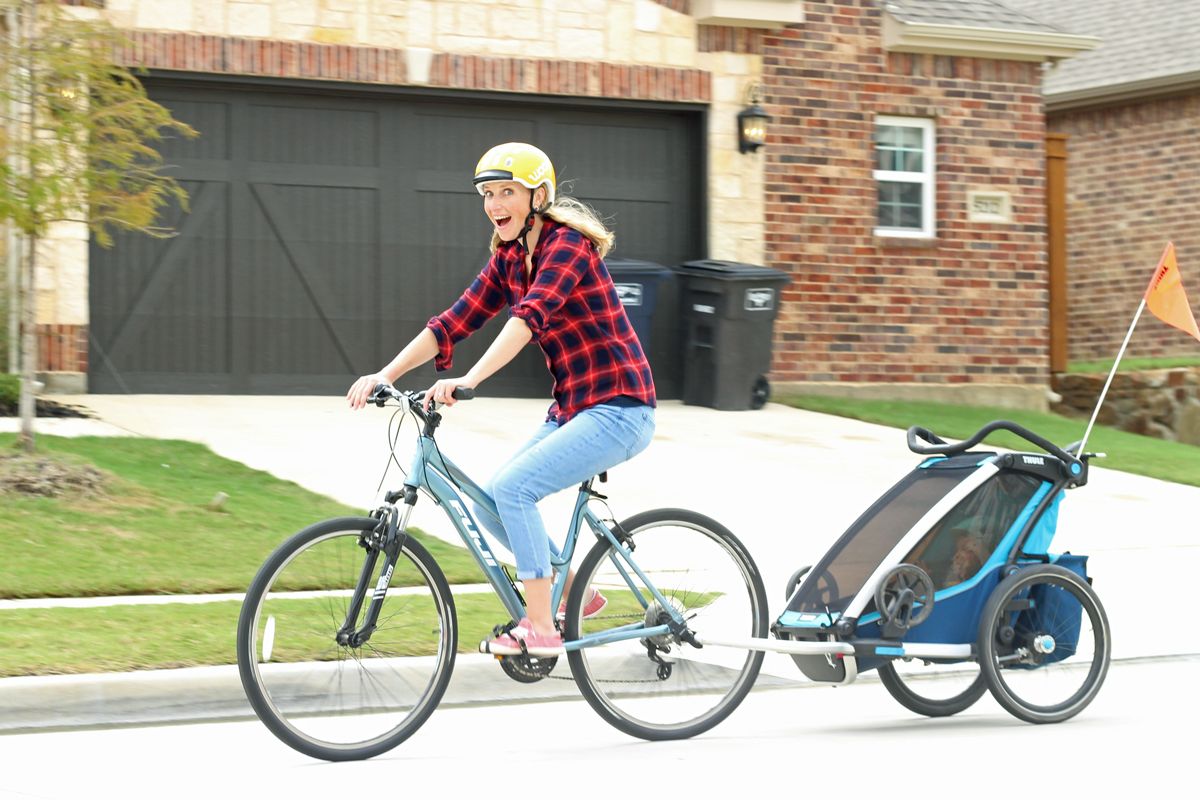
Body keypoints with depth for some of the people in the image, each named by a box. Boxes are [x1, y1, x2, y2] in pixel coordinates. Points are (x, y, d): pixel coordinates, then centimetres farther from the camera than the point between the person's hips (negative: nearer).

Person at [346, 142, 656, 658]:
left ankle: (540, 629, -13)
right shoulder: (509, 259, 9)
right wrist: (385, 375, -8)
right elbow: (455, 322, 4)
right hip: (572, 408, 9)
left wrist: (469, 381, -43)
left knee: (512, 488, -21)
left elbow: (531, 316, -32)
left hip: (618, 408, -9)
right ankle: (574, 593, 19)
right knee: (489, 503, 2)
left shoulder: (568, 243, -16)